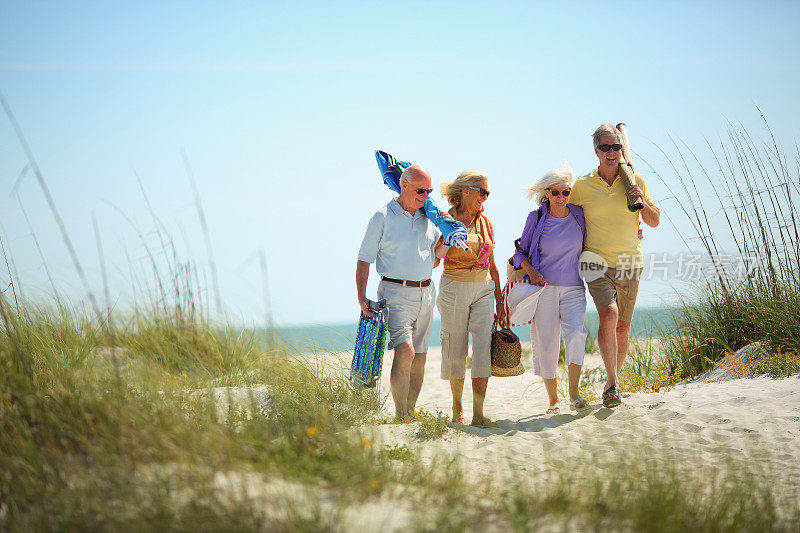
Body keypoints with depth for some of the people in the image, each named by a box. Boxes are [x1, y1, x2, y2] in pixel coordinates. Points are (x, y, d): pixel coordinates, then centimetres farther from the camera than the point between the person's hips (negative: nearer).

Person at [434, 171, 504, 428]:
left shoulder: (485, 223, 11)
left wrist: (499, 299, 16)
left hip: (484, 289, 4)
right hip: (454, 289, -4)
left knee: (484, 348, -10)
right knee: (456, 349, 2)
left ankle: (478, 414, -11)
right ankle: (457, 410, 18)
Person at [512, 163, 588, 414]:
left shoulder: (579, 215, 5)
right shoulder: (536, 219, 0)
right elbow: (520, 252, 8)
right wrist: (531, 271, -10)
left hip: (573, 288, 1)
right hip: (544, 288, -1)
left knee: (576, 332, -22)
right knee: (546, 344, -2)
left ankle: (574, 391, -11)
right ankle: (553, 399, 11)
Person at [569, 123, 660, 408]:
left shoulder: (635, 180, 4)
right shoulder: (582, 185, -1)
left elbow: (654, 222, 8)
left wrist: (642, 201, -10)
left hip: (629, 265, 2)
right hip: (597, 262, -2)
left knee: (623, 327, 7)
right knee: (609, 315, -24)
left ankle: (612, 381, 24)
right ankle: (613, 383, -21)